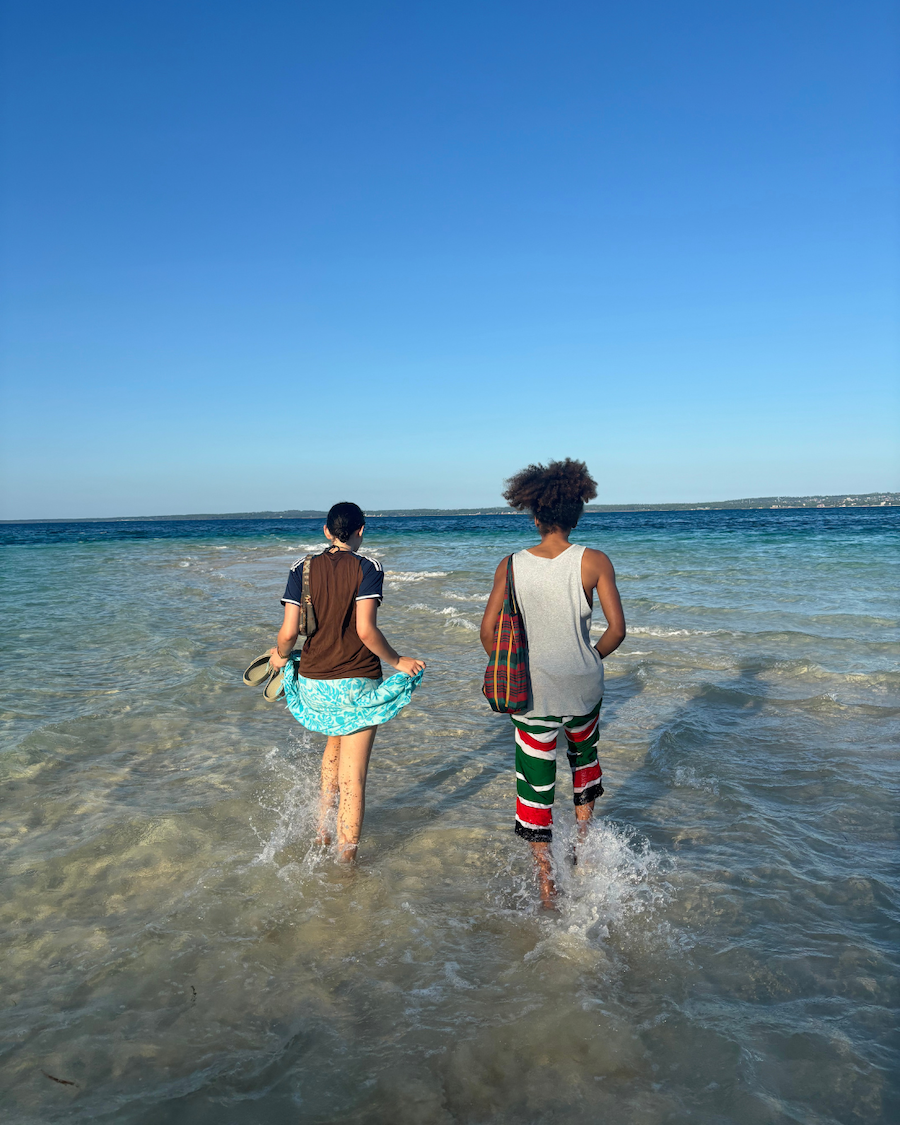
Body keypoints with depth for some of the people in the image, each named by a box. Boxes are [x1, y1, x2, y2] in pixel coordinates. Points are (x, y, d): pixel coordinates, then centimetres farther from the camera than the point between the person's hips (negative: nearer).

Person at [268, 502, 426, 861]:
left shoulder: (302, 569, -1)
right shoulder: (367, 568, -10)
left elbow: (289, 632, -8)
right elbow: (366, 630, -21)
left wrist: (281, 656, 13)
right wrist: (397, 662, -7)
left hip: (313, 683, 5)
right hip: (358, 684, -4)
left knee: (335, 743, 32)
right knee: (353, 777, 7)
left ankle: (323, 830, 36)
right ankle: (346, 858, 17)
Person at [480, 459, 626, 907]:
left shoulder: (512, 566, -6)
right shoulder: (594, 562, -9)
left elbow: (488, 630, -5)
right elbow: (617, 629, -10)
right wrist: (592, 659, 9)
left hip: (533, 688, -1)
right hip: (582, 685, 1)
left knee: (535, 780, 10)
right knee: (584, 752, 31)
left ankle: (544, 874, 13)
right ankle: (583, 836, 36)